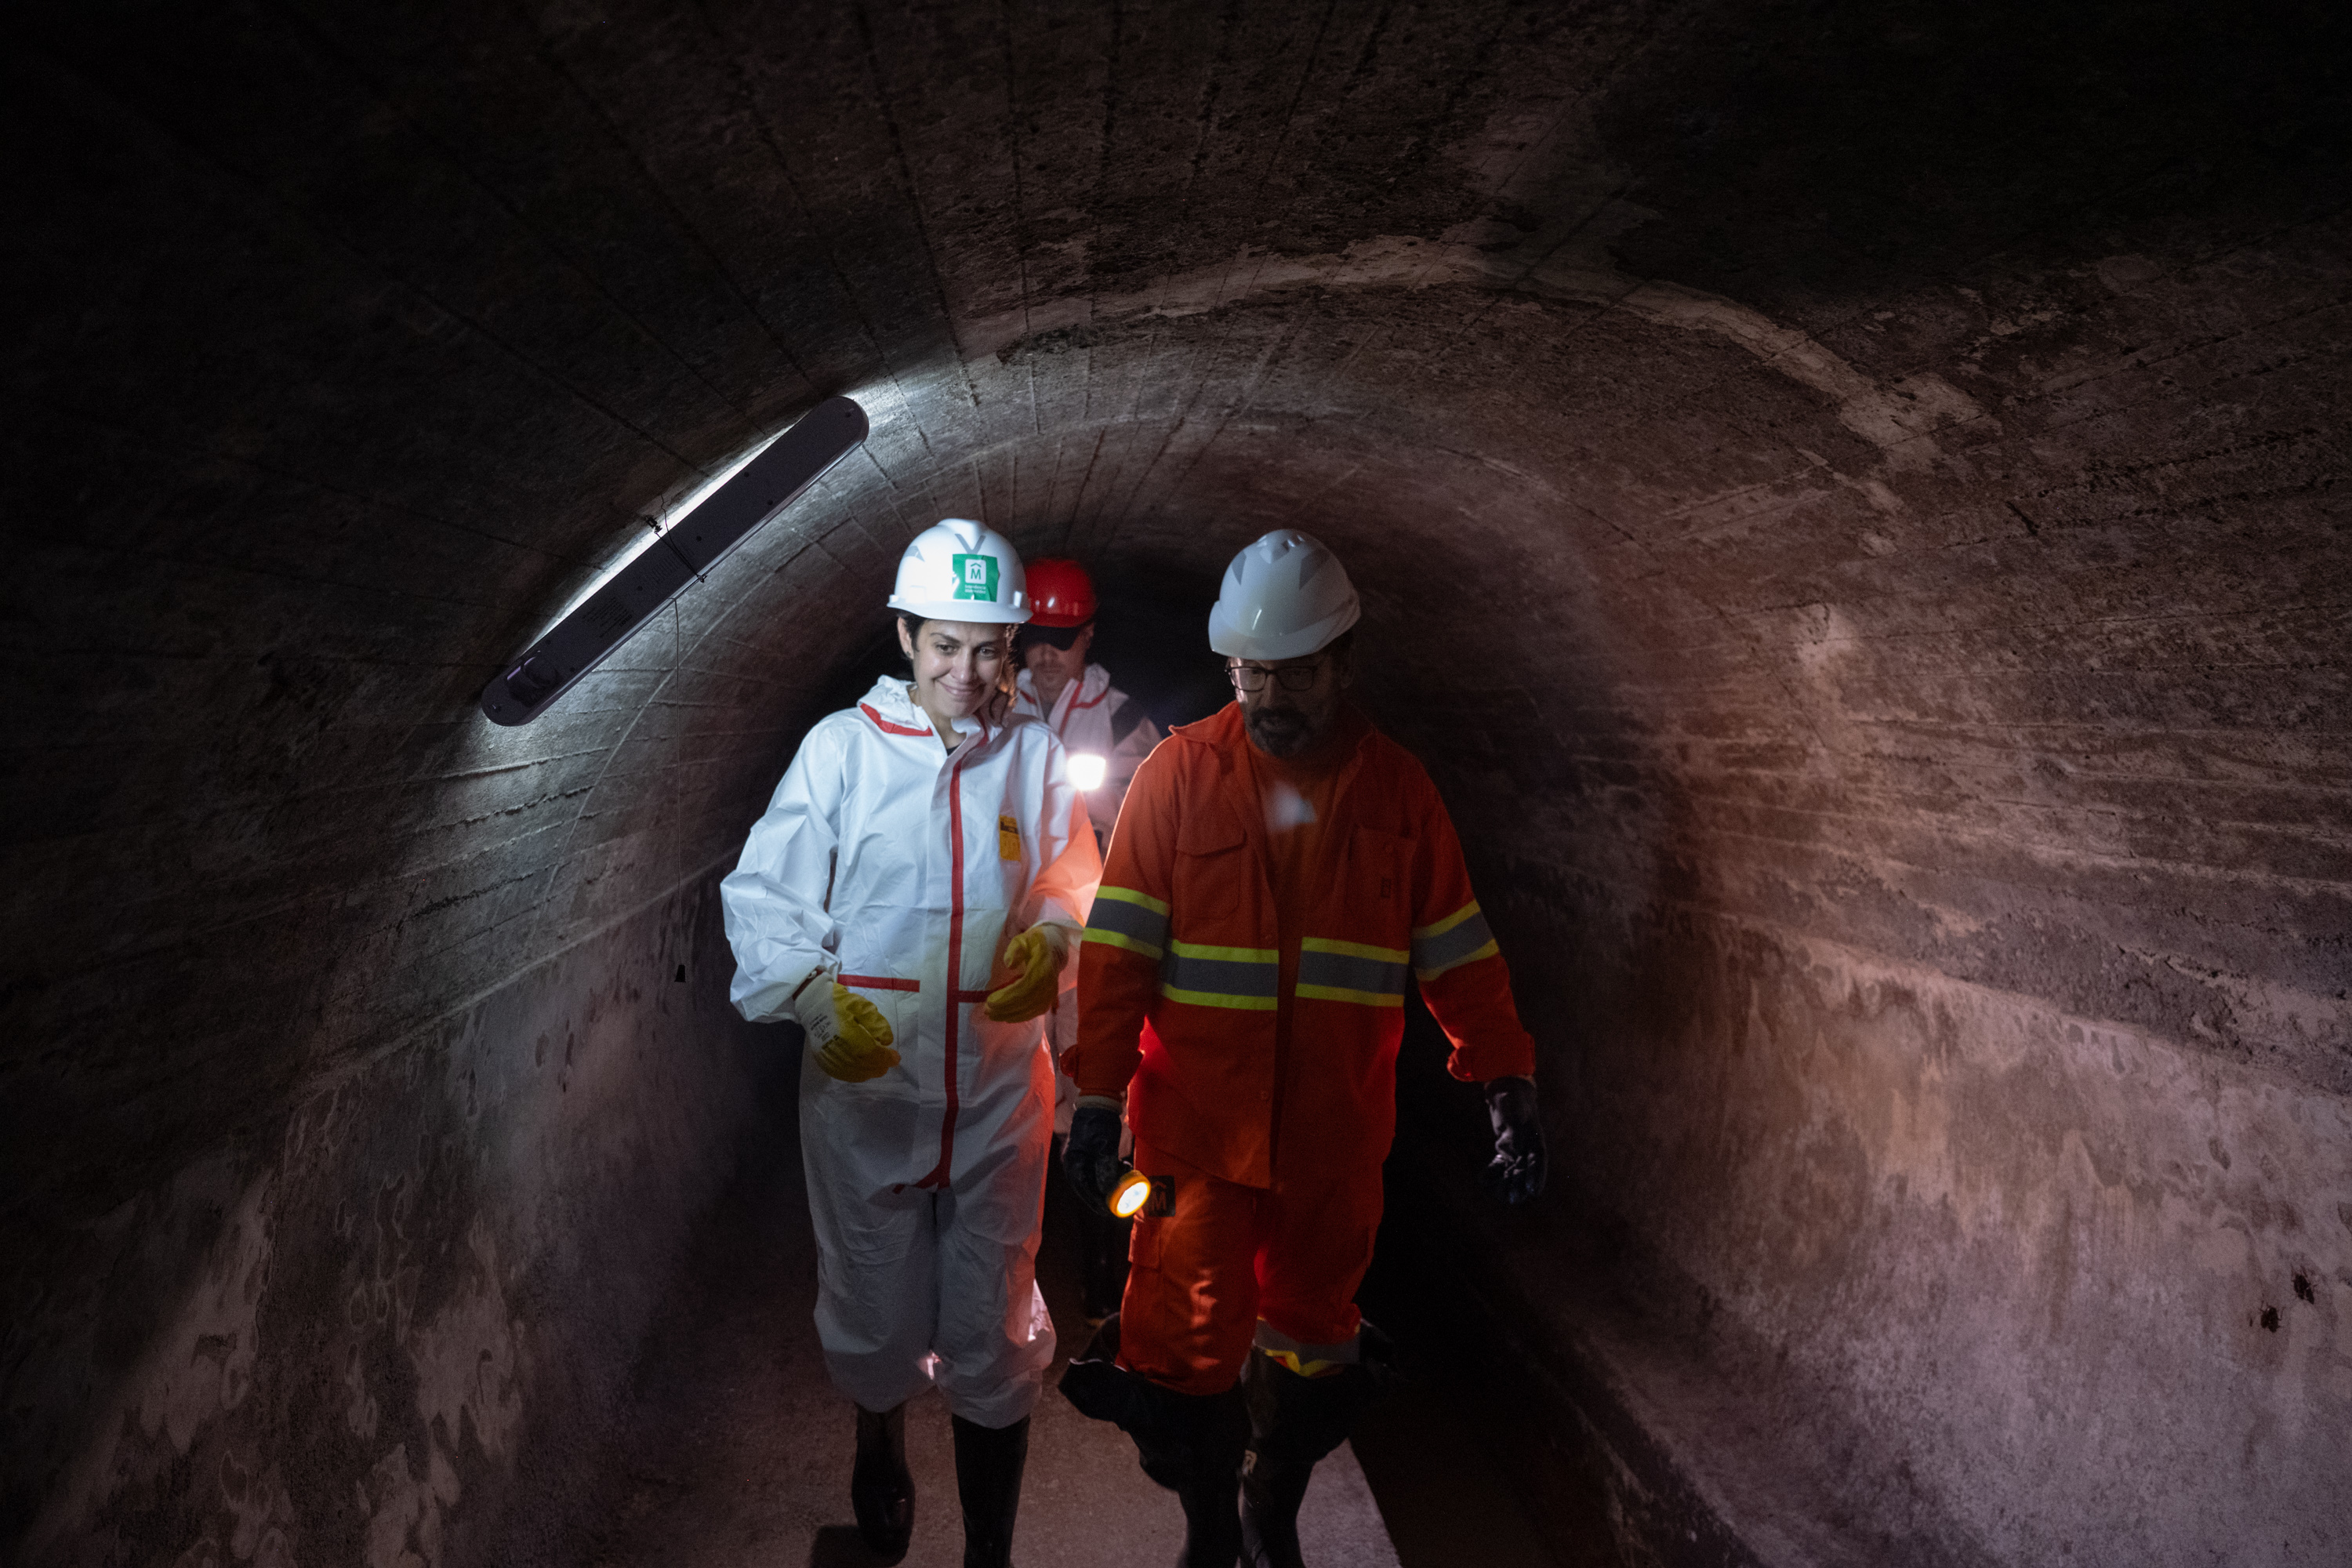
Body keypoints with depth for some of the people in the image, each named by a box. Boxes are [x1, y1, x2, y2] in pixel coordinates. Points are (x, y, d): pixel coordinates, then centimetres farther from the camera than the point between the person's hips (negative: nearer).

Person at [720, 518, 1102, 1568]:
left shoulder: (1034, 754, 2)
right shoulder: (841, 745, -4)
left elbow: (1073, 885, 12)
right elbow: (764, 895, -6)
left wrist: (1049, 940, -11)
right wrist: (818, 997, -24)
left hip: (998, 1091, 1)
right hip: (861, 1081, 0)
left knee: (994, 1333, 7)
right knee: (873, 1304, 17)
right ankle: (879, 1450, 51)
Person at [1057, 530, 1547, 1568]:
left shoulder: (1397, 789, 1)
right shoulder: (1179, 773, -5)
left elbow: (1458, 954, 5)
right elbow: (1119, 946, -6)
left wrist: (1508, 1088, 1)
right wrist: (1098, 1093, -12)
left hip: (1337, 1137, 2)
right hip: (1198, 1129, -2)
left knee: (1313, 1344, 17)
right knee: (1190, 1343, 5)